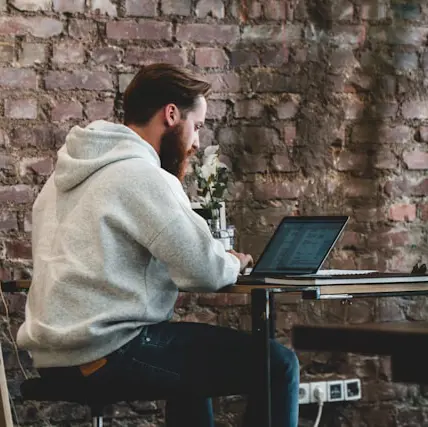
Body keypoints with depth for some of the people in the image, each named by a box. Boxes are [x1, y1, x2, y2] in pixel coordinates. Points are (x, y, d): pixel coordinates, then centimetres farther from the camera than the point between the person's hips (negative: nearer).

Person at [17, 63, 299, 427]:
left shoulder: (67, 174, 15)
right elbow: (207, 272, -16)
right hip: (109, 352, -10)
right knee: (278, 366, -7)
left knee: (197, 349, 35)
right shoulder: (142, 176, -14)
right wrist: (233, 264, 4)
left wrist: (173, 178, 18)